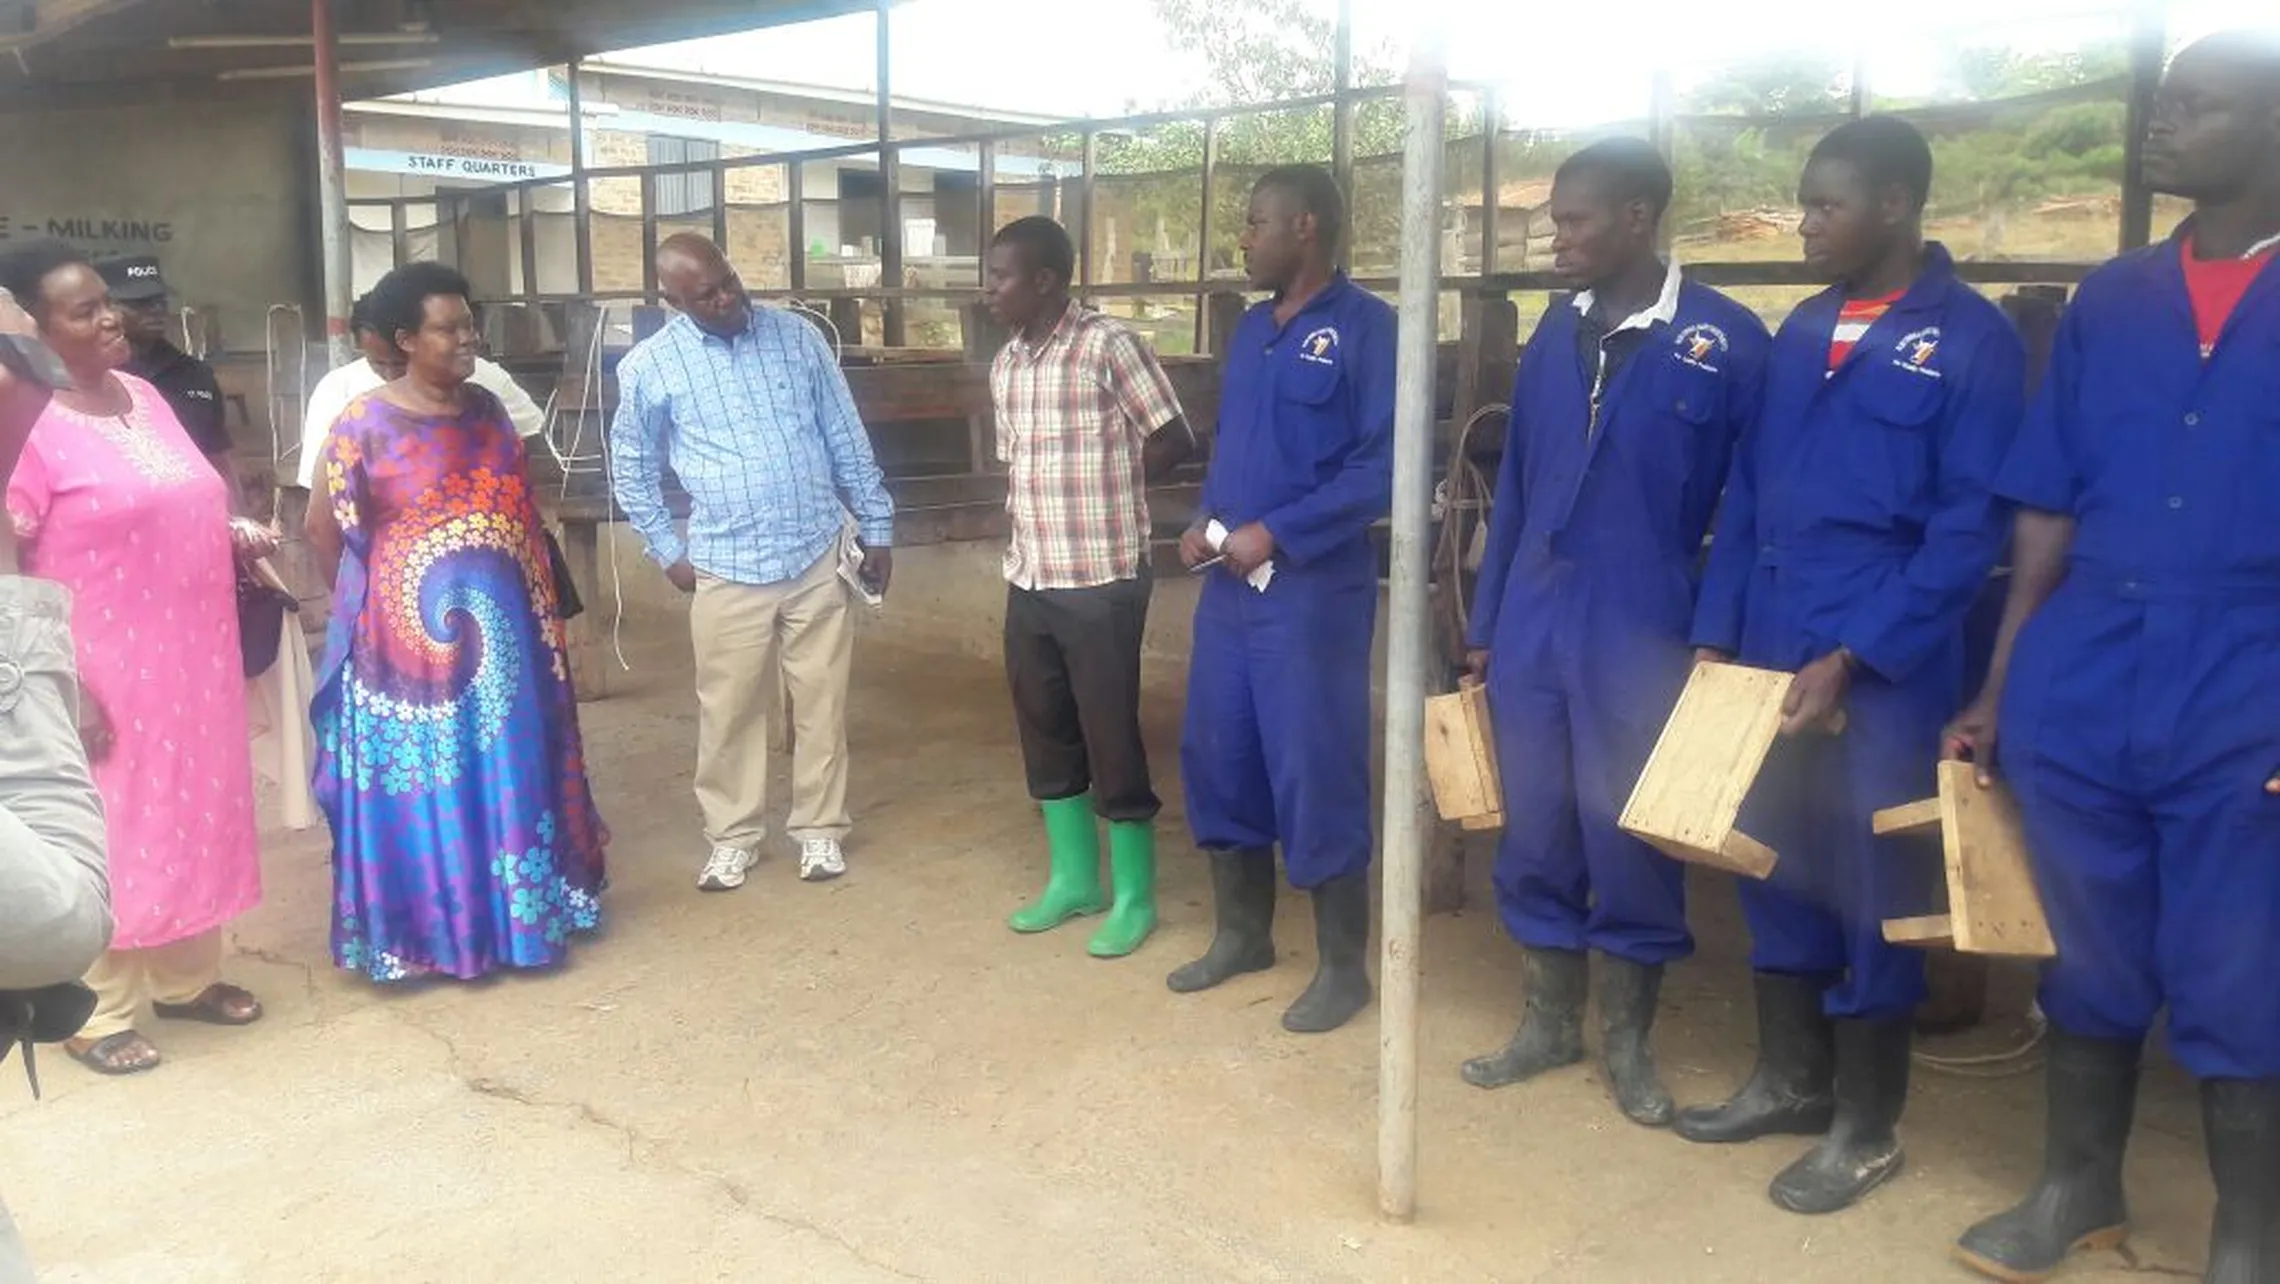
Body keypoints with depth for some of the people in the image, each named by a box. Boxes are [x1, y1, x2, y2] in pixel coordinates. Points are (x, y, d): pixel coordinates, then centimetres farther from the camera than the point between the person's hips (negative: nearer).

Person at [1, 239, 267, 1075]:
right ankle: (98, 1013, 20)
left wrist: (233, 542, 3)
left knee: (192, 818, 17)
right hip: (105, 674, -7)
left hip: (191, 661, 8)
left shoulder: (142, 395, 9)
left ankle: (186, 978, 33)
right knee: (108, 836, 4)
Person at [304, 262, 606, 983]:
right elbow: (323, 530, -4)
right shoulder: (365, 425, -11)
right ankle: (423, 930, 17)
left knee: (508, 776, 13)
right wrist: (364, 605, 4)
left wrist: (542, 613, 11)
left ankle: (519, 910, 28)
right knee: (422, 787, 4)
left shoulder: (487, 411, 5)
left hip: (497, 632, 5)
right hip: (413, 635, -5)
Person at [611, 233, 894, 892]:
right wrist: (669, 551, 4)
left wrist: (876, 528, 6)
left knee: (822, 703, 9)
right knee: (728, 709, 9)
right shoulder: (649, 366, -5)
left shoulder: (799, 337, -1)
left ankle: (820, 829, 26)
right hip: (726, 570, -1)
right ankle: (732, 836, 27)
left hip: (818, 556, 1)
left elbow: (848, 441, 5)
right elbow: (632, 467, 8)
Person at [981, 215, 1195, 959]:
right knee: (1045, 731, 15)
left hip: (1101, 580, -7)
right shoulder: (1004, 365, 10)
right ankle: (1074, 877, 31)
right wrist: (1024, 534, 10)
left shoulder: (1109, 347, -12)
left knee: (1111, 737, 1)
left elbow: (1174, 442, -7)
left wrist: (1104, 491, 1)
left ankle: (1134, 896, 16)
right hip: (1029, 581, 7)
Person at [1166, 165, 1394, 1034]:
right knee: (1217, 755, 13)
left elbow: (1384, 465, -17)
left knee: (1315, 774, -1)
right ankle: (1242, 932, 31)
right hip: (1229, 584, 8)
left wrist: (1275, 534, -18)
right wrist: (1204, 523, 2)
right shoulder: (1251, 328, 14)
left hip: (1313, 589, -8)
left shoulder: (1365, 326, -10)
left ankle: (1342, 967, 15)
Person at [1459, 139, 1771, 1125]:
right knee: (1536, 831, 11)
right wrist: (1484, 624, 11)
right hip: (1533, 625, 5)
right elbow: (1515, 483, 11)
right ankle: (1548, 1019, 28)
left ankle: (1626, 1041, 25)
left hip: (1644, 635, -4)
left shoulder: (1727, 340, -7)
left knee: (1632, 838, 7)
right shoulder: (1556, 331, 7)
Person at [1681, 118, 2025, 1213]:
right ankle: (1789, 1078, 30)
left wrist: (1854, 656, -17)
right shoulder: (1800, 331, 11)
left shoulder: (1972, 339, -7)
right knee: (1775, 862, 13)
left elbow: (1970, 527, -12)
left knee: (1872, 884, 4)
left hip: (1884, 667, -6)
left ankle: (1867, 1127, 19)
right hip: (1766, 655, 6)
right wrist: (1715, 635, 6)